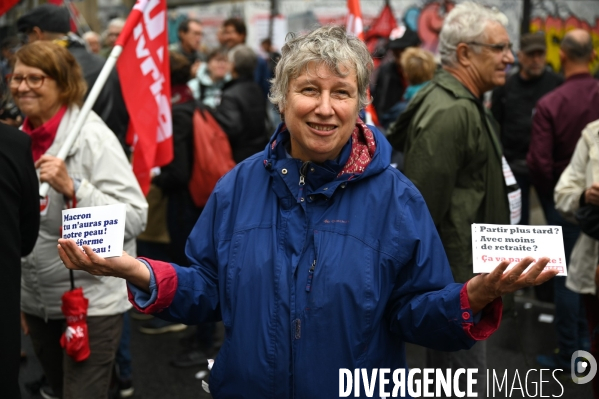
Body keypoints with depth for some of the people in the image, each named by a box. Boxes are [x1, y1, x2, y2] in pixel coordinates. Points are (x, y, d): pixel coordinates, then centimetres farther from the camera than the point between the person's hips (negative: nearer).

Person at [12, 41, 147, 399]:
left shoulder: (92, 135, -15)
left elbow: (135, 217, -20)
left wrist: (72, 189, -30)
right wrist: (18, 296, 17)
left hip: (92, 301, -7)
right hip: (37, 301, 7)